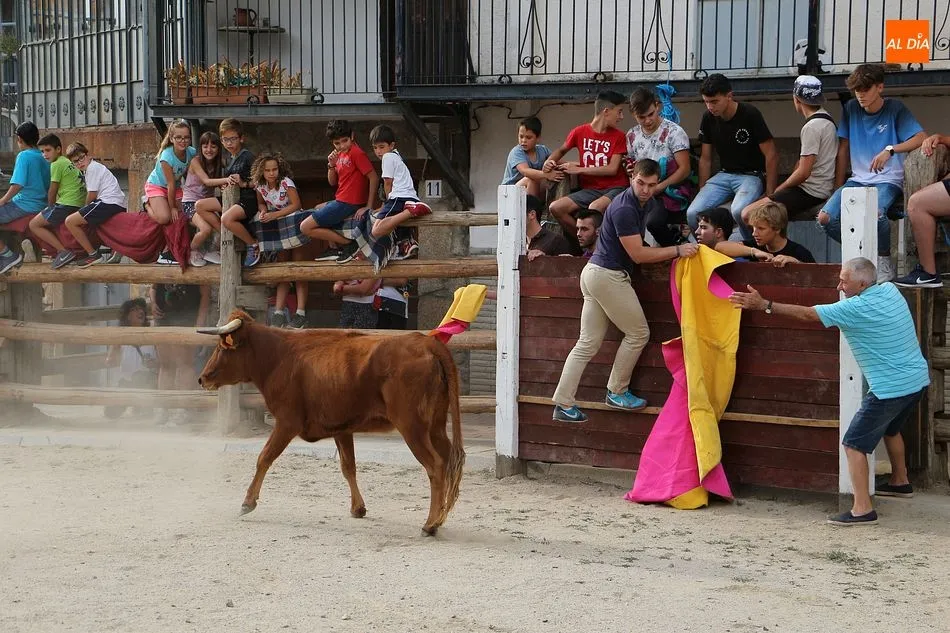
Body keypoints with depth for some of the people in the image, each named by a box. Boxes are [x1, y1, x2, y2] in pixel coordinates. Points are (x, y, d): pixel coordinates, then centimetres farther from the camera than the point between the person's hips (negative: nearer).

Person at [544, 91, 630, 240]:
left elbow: (612, 169, -9)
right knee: (556, 208, -18)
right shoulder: (579, 132, 5)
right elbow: (561, 150, 24)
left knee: (594, 208, -35)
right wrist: (550, 162, 2)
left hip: (615, 188, -3)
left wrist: (579, 169, -11)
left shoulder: (619, 137, 0)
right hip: (590, 189, 3)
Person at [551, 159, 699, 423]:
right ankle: (617, 393, 10)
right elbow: (638, 254, -19)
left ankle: (563, 403, 4)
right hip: (608, 275, -10)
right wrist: (677, 250, -17)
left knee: (588, 343, 7)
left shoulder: (648, 203, 10)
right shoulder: (624, 209, -20)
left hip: (595, 273, 10)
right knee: (638, 333, 2)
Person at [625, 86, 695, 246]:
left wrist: (658, 188, -18)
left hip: (671, 190, -5)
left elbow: (684, 169, -10)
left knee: (653, 222, -33)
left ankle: (676, 244, 1)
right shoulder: (632, 135, 10)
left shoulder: (673, 132, -8)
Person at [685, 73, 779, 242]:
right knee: (692, 213, -20)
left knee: (738, 211, -37)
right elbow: (705, 159, 12)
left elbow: (771, 156, -12)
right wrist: (702, 191, 5)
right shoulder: (708, 118, 1)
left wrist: (770, 195, -15)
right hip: (724, 175, 5)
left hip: (751, 175, -5)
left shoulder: (750, 115, -14)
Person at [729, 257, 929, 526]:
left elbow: (807, 314, -15)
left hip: (890, 388, -9)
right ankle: (900, 482, 48)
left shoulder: (855, 309, -19)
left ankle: (862, 509, -10)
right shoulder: (890, 290, 4)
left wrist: (764, 305, -12)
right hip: (918, 379, 9)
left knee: (854, 444, -5)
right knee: (890, 429, 33)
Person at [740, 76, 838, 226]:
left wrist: (779, 189, -4)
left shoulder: (811, 127, -19)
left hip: (811, 191, -11)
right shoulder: (826, 118, 13)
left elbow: (803, 172, -20)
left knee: (748, 214, -19)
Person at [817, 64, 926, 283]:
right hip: (858, 180, 5)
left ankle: (884, 262, -10)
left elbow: (921, 138, -13)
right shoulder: (850, 109, 8)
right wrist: (839, 189, 8)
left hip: (888, 181, -4)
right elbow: (843, 149, 12)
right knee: (826, 218, -22)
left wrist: (890, 150, -27)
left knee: (874, 214, -38)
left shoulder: (895, 109, -2)